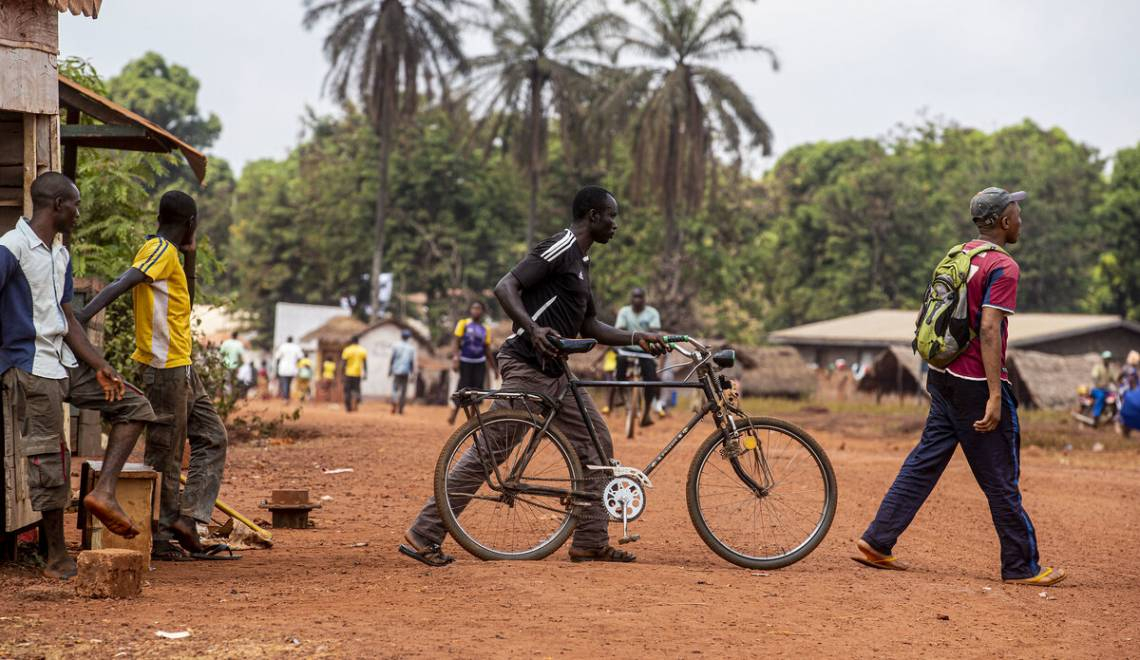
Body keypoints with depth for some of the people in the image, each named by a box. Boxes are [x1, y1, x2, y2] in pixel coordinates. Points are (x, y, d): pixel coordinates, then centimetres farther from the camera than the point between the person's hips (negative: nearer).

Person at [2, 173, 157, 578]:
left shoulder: (61, 255, 14)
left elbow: (67, 320, 13)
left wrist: (99, 367, 3)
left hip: (65, 362, 9)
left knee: (133, 406, 6)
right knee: (48, 461, -4)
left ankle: (104, 491, -2)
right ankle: (57, 559, 6)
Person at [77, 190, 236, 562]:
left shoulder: (167, 254, 16)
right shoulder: (161, 251, -13)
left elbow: (185, 304, 27)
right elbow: (119, 286, -27)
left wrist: (190, 256, 18)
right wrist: (78, 320, -39)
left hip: (182, 367, 10)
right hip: (165, 367, -10)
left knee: (212, 438, 11)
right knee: (166, 455, -4)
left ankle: (187, 517, 7)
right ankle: (162, 539, 2)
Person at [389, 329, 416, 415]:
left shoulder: (396, 345, 1)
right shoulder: (411, 348, 5)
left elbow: (392, 359, 0)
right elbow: (412, 362, 5)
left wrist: (389, 370, 6)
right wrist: (412, 373, 11)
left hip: (396, 370, -1)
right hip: (406, 371, 1)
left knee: (395, 388, 2)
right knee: (403, 390, 7)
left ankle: (394, 404, -20)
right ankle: (401, 408, 5)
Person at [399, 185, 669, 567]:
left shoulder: (581, 263, 21)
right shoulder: (561, 248, -10)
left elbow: (590, 327, 25)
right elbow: (505, 287, -20)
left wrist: (637, 339, 15)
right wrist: (534, 329, -33)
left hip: (554, 374, 10)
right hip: (527, 367, -10)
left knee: (597, 445, 7)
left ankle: (591, 543, 12)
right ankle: (423, 537, -3)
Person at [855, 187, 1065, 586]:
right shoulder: (1003, 267, -14)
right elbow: (989, 331, -22)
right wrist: (995, 396, -24)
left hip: (943, 377, 8)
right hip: (976, 384, -8)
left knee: (924, 463, 11)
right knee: (1000, 480, 0)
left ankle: (876, 543, 9)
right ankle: (1021, 567, 7)